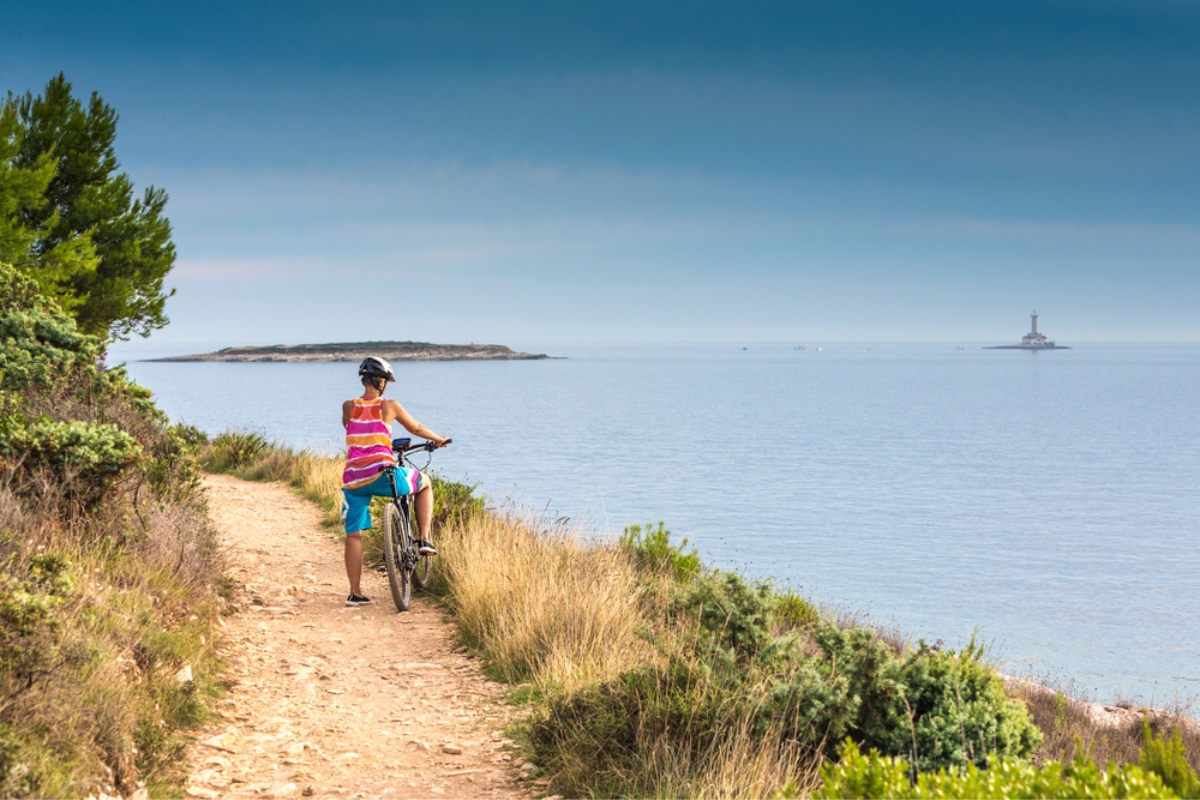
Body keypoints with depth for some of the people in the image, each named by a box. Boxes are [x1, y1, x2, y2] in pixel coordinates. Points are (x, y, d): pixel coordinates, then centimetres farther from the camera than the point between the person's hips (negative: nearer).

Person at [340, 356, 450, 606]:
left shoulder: (348, 407, 10)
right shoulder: (389, 406, 3)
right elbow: (416, 429, 18)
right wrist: (438, 440, 37)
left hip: (353, 480, 3)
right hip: (383, 475, -3)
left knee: (353, 535, 11)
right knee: (424, 483, 23)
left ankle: (355, 593, 10)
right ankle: (424, 539, 16)